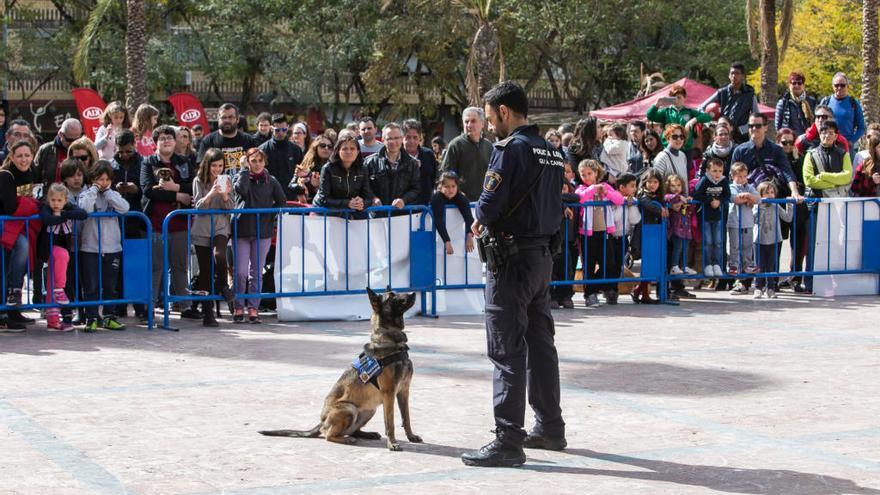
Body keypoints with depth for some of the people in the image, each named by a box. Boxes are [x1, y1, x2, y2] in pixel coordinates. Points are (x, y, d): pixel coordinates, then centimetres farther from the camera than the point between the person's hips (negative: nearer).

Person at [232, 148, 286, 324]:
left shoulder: (271, 181, 8)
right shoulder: (241, 177, 4)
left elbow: (282, 202, 11)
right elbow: (241, 190, -18)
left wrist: (269, 214, 0)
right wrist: (246, 170, -9)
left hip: (263, 231, 1)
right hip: (242, 230, -1)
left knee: (257, 272, 4)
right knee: (240, 272, -6)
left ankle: (253, 308, 8)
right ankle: (238, 308, 4)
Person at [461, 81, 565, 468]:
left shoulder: (511, 148, -15)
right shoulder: (552, 152, 11)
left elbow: (491, 201, -21)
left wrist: (479, 222, 2)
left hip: (513, 258, -9)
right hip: (543, 254, 9)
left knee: (507, 349, -6)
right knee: (540, 343, 17)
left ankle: (508, 440, -6)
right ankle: (550, 428, 25)